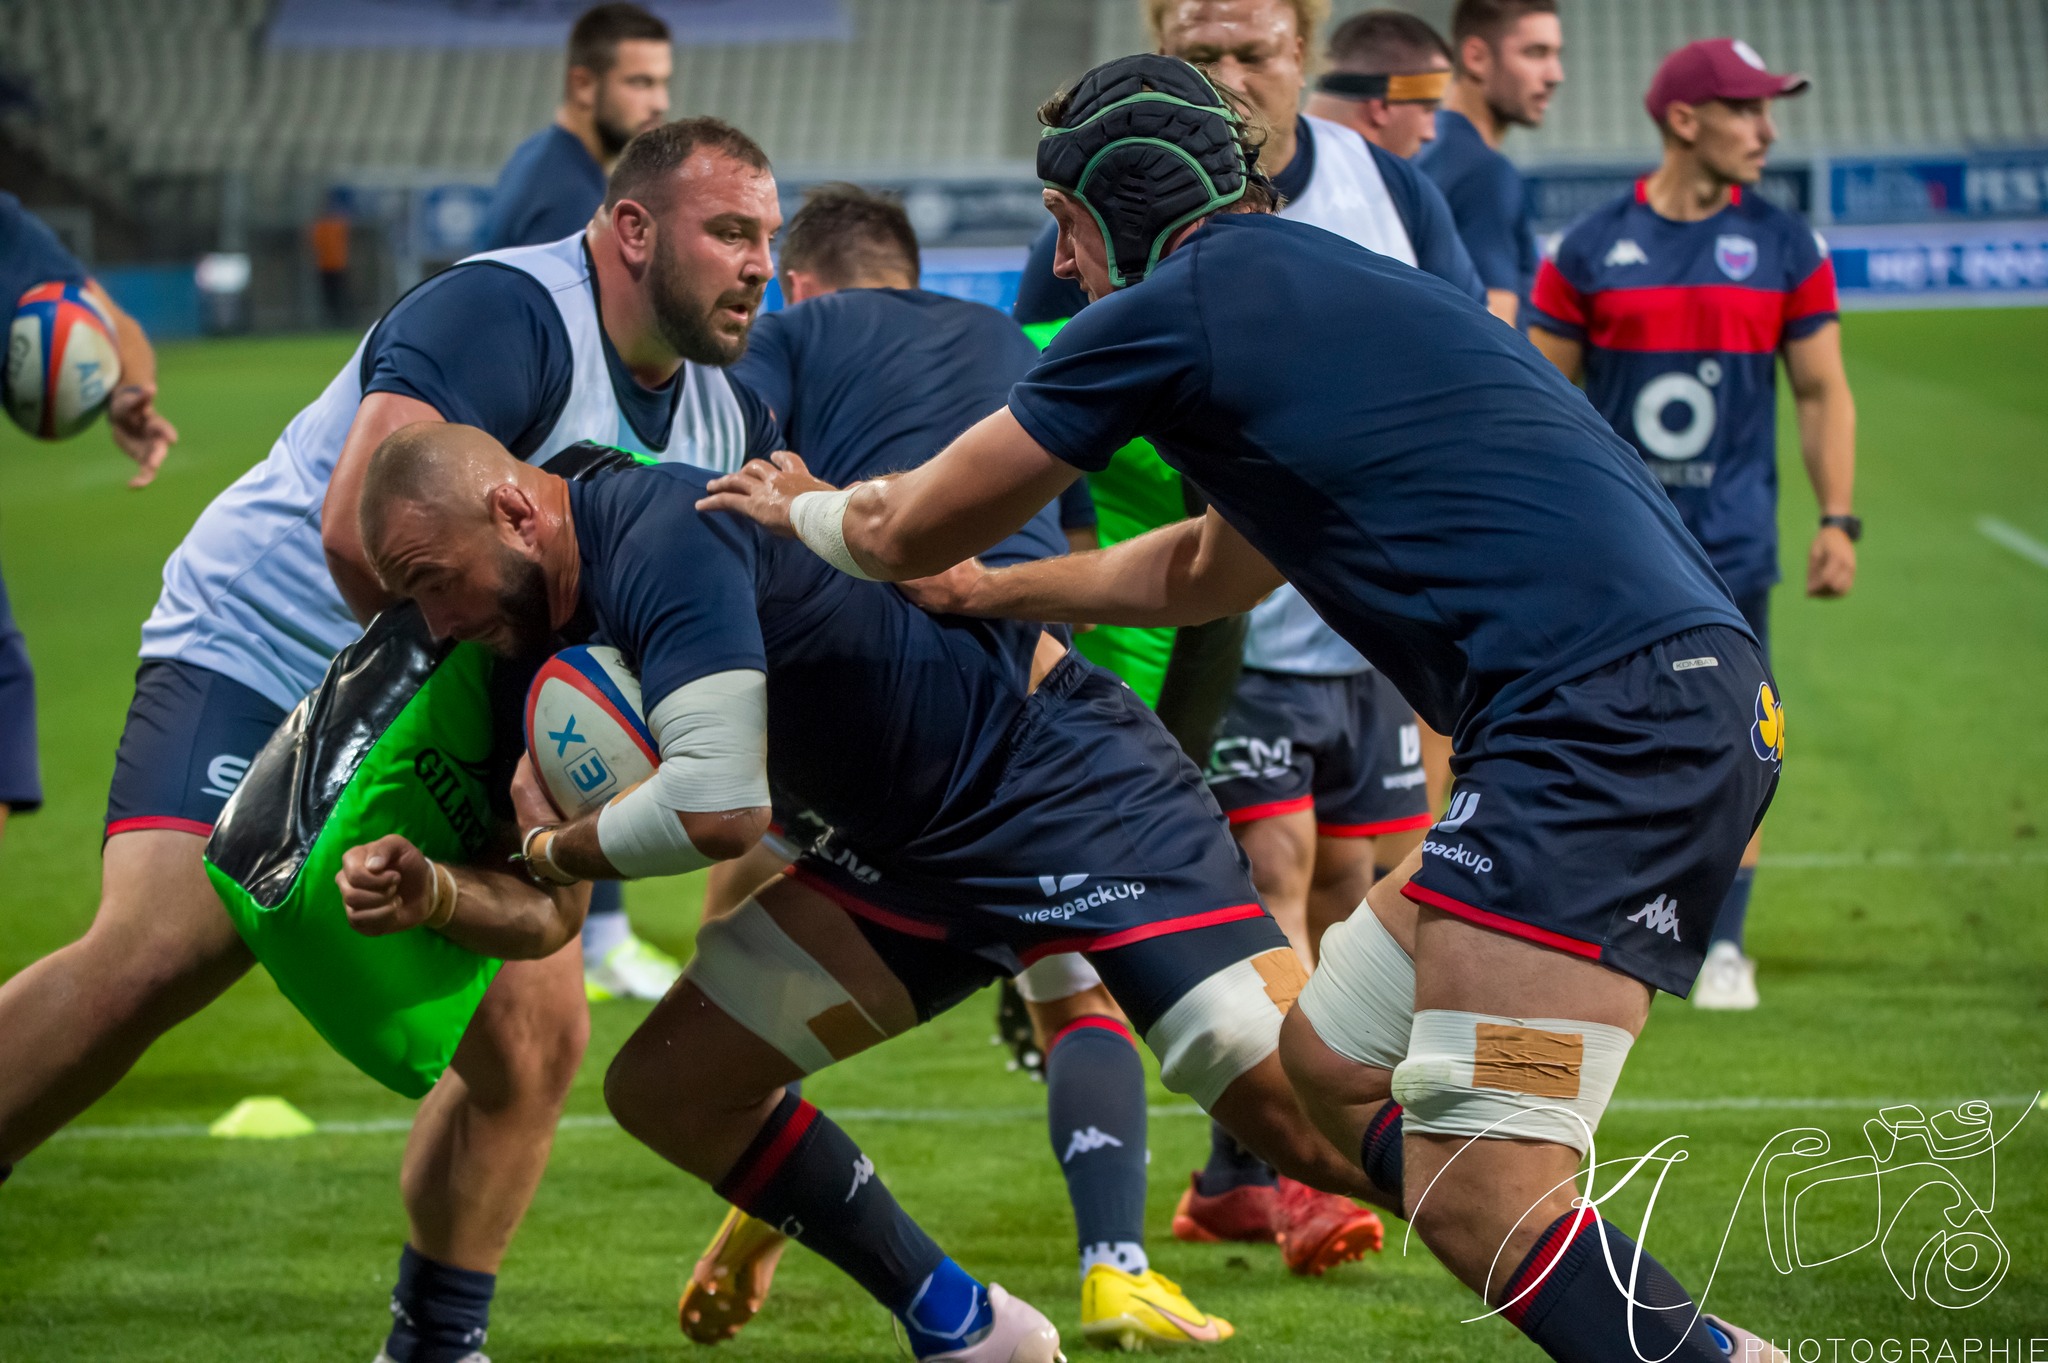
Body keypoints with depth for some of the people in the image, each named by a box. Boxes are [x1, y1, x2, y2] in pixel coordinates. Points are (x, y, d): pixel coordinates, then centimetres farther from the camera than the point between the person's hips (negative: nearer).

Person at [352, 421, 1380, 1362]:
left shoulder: (664, 539, -24)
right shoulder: (569, 635, 5)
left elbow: (717, 810, -34)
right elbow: (548, 914, 15)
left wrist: (551, 846, -15)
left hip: (1067, 778, -10)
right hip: (910, 848, 10)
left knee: (1312, 1124, -23)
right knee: (666, 1087, 3)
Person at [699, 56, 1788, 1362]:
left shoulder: (1169, 310, -1)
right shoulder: (1330, 284, 27)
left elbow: (909, 531, 12)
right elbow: (1211, 571, 45)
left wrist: (806, 512, 33)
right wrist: (991, 590, 53)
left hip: (1613, 706, -10)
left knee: (1476, 1191, -17)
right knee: (1332, 1060, 19)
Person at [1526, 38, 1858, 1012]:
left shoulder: (1786, 248, 3)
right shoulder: (1591, 248, 0)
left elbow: (1823, 393, 7)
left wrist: (1838, 518, -2)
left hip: (1730, 546, 1)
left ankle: (1724, 946, 9)